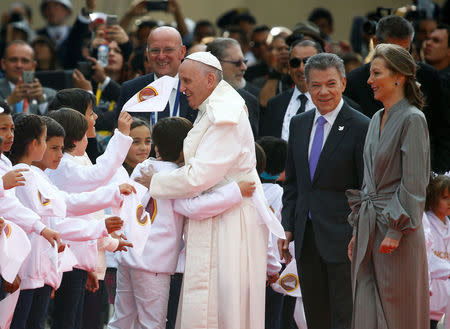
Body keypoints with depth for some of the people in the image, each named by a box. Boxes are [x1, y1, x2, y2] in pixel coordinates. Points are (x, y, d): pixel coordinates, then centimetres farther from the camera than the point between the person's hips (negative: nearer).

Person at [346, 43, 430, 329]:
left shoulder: (412, 120, -11)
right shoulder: (377, 120, 14)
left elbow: (413, 183, -15)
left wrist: (396, 230, -18)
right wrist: (358, 229, 16)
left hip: (397, 229, -8)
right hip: (369, 225, 8)